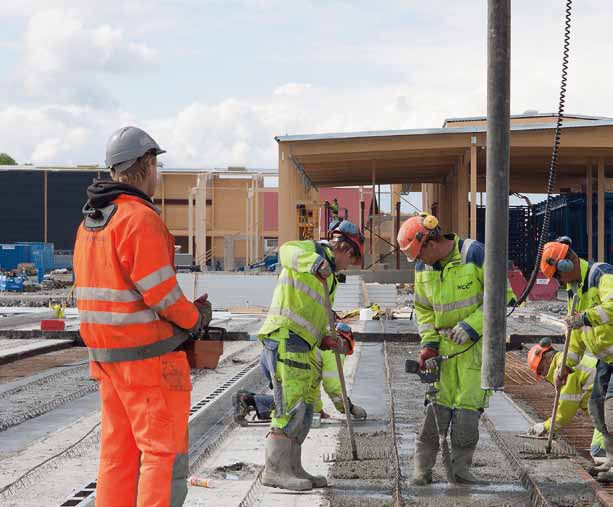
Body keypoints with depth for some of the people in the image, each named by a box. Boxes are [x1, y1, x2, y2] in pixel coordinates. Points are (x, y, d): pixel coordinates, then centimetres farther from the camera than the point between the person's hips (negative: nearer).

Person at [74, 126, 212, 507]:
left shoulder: (89, 222, 11)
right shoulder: (141, 219, -17)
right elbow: (160, 291, -20)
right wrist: (196, 318, -2)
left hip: (105, 351, 9)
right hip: (148, 354, -9)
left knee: (118, 450, 14)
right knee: (165, 451, -2)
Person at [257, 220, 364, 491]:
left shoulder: (329, 279, 27)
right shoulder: (313, 250, -1)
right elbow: (288, 251, -26)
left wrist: (328, 340, 9)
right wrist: (316, 264, -43)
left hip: (301, 346, 10)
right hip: (284, 337, -10)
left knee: (304, 409, 13)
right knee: (291, 407, -13)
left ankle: (292, 468, 20)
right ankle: (274, 469, -10)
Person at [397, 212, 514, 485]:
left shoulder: (475, 254, -17)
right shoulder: (423, 268, 3)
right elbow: (423, 310, 14)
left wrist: (472, 326, -20)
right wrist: (428, 343, 1)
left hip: (477, 342, -4)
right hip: (445, 343, 4)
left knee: (469, 405, -3)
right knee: (437, 403, 0)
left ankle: (460, 468, 10)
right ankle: (422, 468, 5)